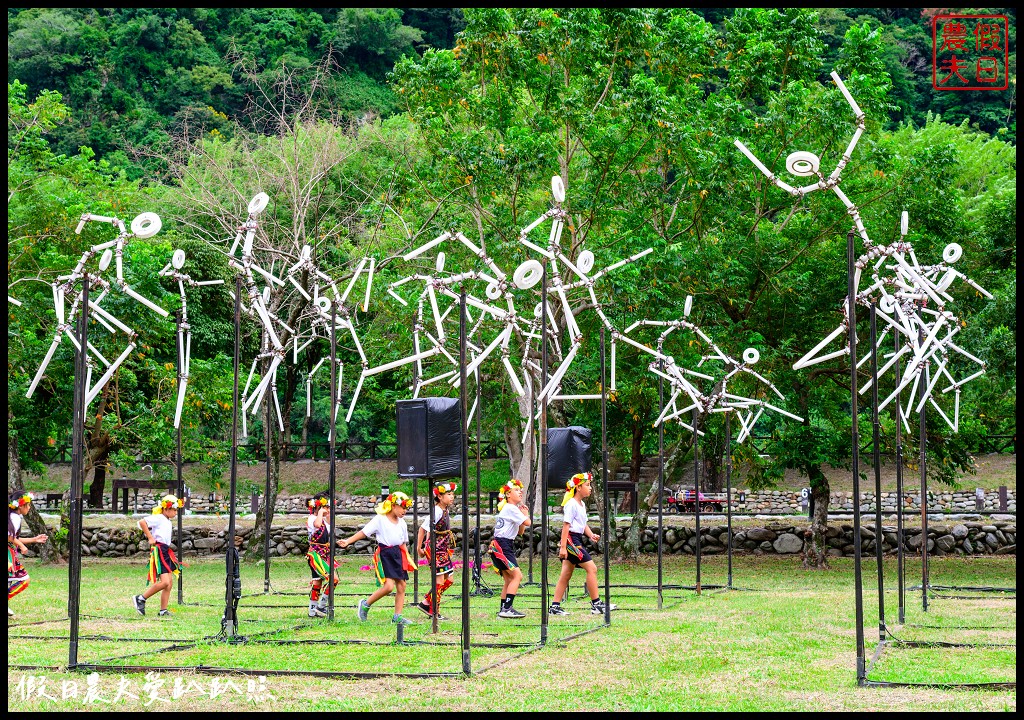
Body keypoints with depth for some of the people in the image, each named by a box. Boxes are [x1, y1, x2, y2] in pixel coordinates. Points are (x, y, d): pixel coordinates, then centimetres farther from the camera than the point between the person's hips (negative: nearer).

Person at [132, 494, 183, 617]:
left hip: (166, 552, 10)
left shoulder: (168, 521, 20)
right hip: (158, 551, -10)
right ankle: (141, 599, -6)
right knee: (165, 582, -17)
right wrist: (150, 538, -17)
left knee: (170, 583, 6)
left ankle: (163, 610, 8)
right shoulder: (158, 518, -8)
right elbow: (142, 522, -19)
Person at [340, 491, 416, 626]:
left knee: (401, 586, 2)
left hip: (398, 555, 7)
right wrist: (348, 541, -16)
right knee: (389, 586, -18)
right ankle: (365, 605, 1)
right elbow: (364, 532, -7)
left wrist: (407, 558, 17)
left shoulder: (402, 522, 15)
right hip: (384, 554, -7)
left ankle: (397, 616, 11)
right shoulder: (380, 519, -5)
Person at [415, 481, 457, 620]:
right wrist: (419, 548, -9)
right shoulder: (436, 512, -17)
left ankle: (425, 603, 18)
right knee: (439, 581, -5)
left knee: (448, 580, 10)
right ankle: (434, 612, 6)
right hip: (436, 550, -9)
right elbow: (423, 529, -14)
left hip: (444, 550, 9)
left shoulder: (445, 511, 9)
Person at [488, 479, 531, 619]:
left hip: (505, 546, 10)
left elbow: (520, 532, 22)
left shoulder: (510, 508, 22)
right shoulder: (511, 508, -9)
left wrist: (524, 514, 12)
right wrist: (525, 515, 5)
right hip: (501, 545, -10)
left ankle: (503, 609, 11)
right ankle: (507, 608, -21)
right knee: (517, 575, -16)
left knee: (509, 580, 9)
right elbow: (527, 522, -16)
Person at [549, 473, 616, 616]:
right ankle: (596, 604, -9)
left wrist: (591, 535, -1)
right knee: (592, 568, -11)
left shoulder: (582, 505, 17)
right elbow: (566, 525, -16)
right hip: (571, 539, -10)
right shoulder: (572, 504, -12)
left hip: (577, 540, 10)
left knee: (566, 574, 9)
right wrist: (563, 547, -20)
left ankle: (555, 606, 10)